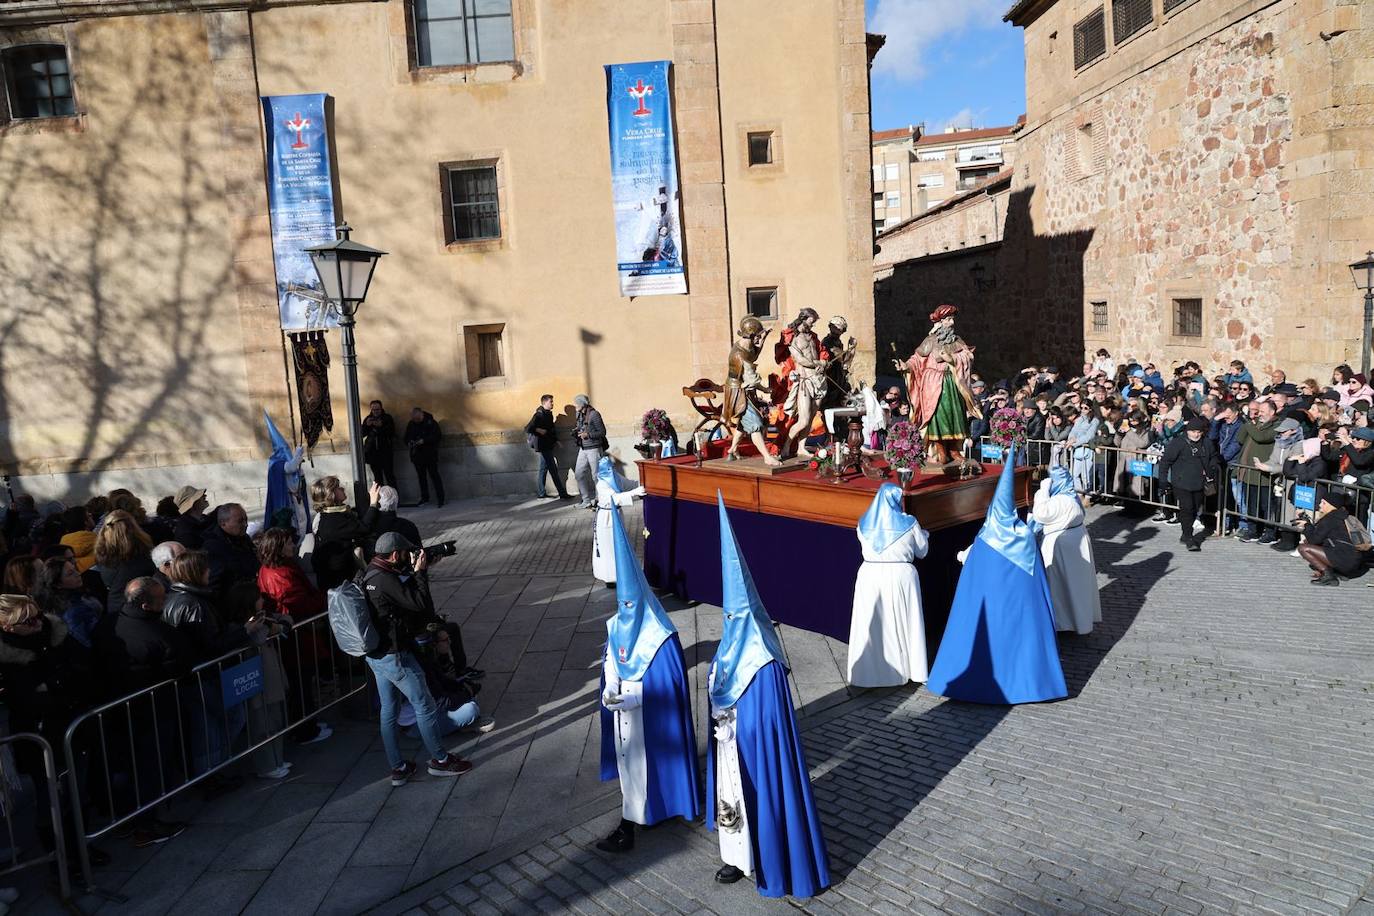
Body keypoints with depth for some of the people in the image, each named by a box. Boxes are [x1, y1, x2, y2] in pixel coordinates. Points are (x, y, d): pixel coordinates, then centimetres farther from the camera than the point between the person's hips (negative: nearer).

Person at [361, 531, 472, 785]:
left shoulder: (368, 574, 6)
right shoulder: (385, 579, -25)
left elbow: (405, 591, 16)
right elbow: (420, 604, -22)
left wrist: (414, 571, 6)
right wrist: (420, 572, -13)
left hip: (375, 654, 10)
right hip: (395, 656, -10)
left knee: (388, 711, 15)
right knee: (425, 706, 5)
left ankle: (398, 768, 25)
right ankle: (439, 760, 19)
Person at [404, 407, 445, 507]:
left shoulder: (431, 422, -7)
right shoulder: (411, 424, 8)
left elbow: (438, 435, -14)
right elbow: (406, 438, 16)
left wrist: (424, 441, -22)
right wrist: (409, 442, -7)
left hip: (430, 455, -5)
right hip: (417, 455, 5)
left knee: (434, 475, -6)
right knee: (421, 476, 11)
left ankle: (440, 498, -4)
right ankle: (424, 498, 19)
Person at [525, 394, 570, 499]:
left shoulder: (549, 414, 12)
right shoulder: (539, 415, -14)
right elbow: (527, 428, -17)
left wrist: (555, 440, 14)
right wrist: (538, 430, -28)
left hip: (548, 446, 9)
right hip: (543, 446, -9)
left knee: (544, 469, 12)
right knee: (553, 470, -7)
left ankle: (541, 493, 18)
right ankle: (562, 494, -4)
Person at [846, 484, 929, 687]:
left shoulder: (864, 523, -1)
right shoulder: (909, 523, -7)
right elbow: (922, 551, 6)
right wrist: (923, 533, 26)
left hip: (870, 577, 2)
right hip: (901, 577, -2)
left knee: (870, 626, 10)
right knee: (903, 624, 12)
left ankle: (868, 671, 16)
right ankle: (908, 668, 23)